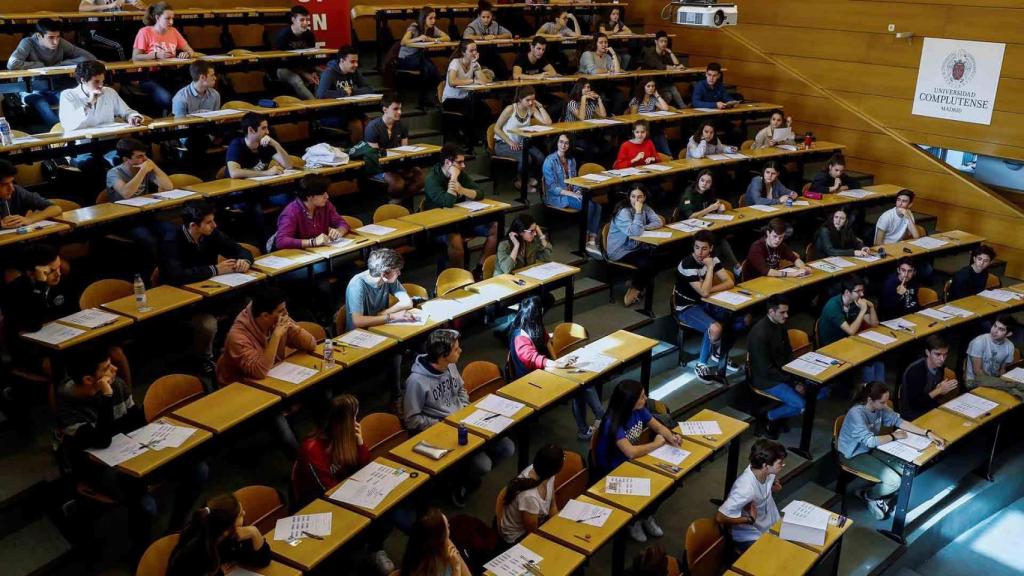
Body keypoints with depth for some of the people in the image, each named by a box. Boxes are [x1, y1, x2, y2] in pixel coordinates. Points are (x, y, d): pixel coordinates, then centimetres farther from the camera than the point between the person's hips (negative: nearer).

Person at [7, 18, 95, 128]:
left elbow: (90, 58, -4)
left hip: (58, 89, 3)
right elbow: (12, 64, -24)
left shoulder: (61, 43, 0)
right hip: (34, 91, -3)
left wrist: (61, 65, -12)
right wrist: (41, 66, -15)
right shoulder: (28, 43, -9)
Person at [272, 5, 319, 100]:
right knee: (297, 81, -36)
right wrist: (304, 75, -25)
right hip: (284, 69, -5)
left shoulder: (309, 35, -5)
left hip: (302, 67, 5)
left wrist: (313, 72, -16)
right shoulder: (283, 35, -19)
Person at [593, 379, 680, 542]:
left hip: (633, 463, 7)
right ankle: (634, 521, 11)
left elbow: (659, 427, 3)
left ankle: (646, 516, 18)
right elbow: (631, 452, -39)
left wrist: (671, 437, -19)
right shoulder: (613, 422, -32)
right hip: (613, 471, -7)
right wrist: (657, 444, -24)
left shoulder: (639, 410, -10)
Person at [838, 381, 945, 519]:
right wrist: (893, 436, -18)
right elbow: (870, 441, -34)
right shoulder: (856, 414, -32)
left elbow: (899, 421, 1)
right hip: (854, 455, -8)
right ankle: (867, 495, 11)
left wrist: (927, 433, -8)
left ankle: (880, 497, 16)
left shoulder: (880, 407, -9)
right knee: (894, 481, -18)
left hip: (871, 449, 8)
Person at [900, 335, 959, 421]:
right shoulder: (915, 371, -25)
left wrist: (943, 390, -12)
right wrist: (939, 390, -23)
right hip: (914, 414, -7)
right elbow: (914, 403, -24)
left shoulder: (940, 366, -4)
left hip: (931, 407, 7)